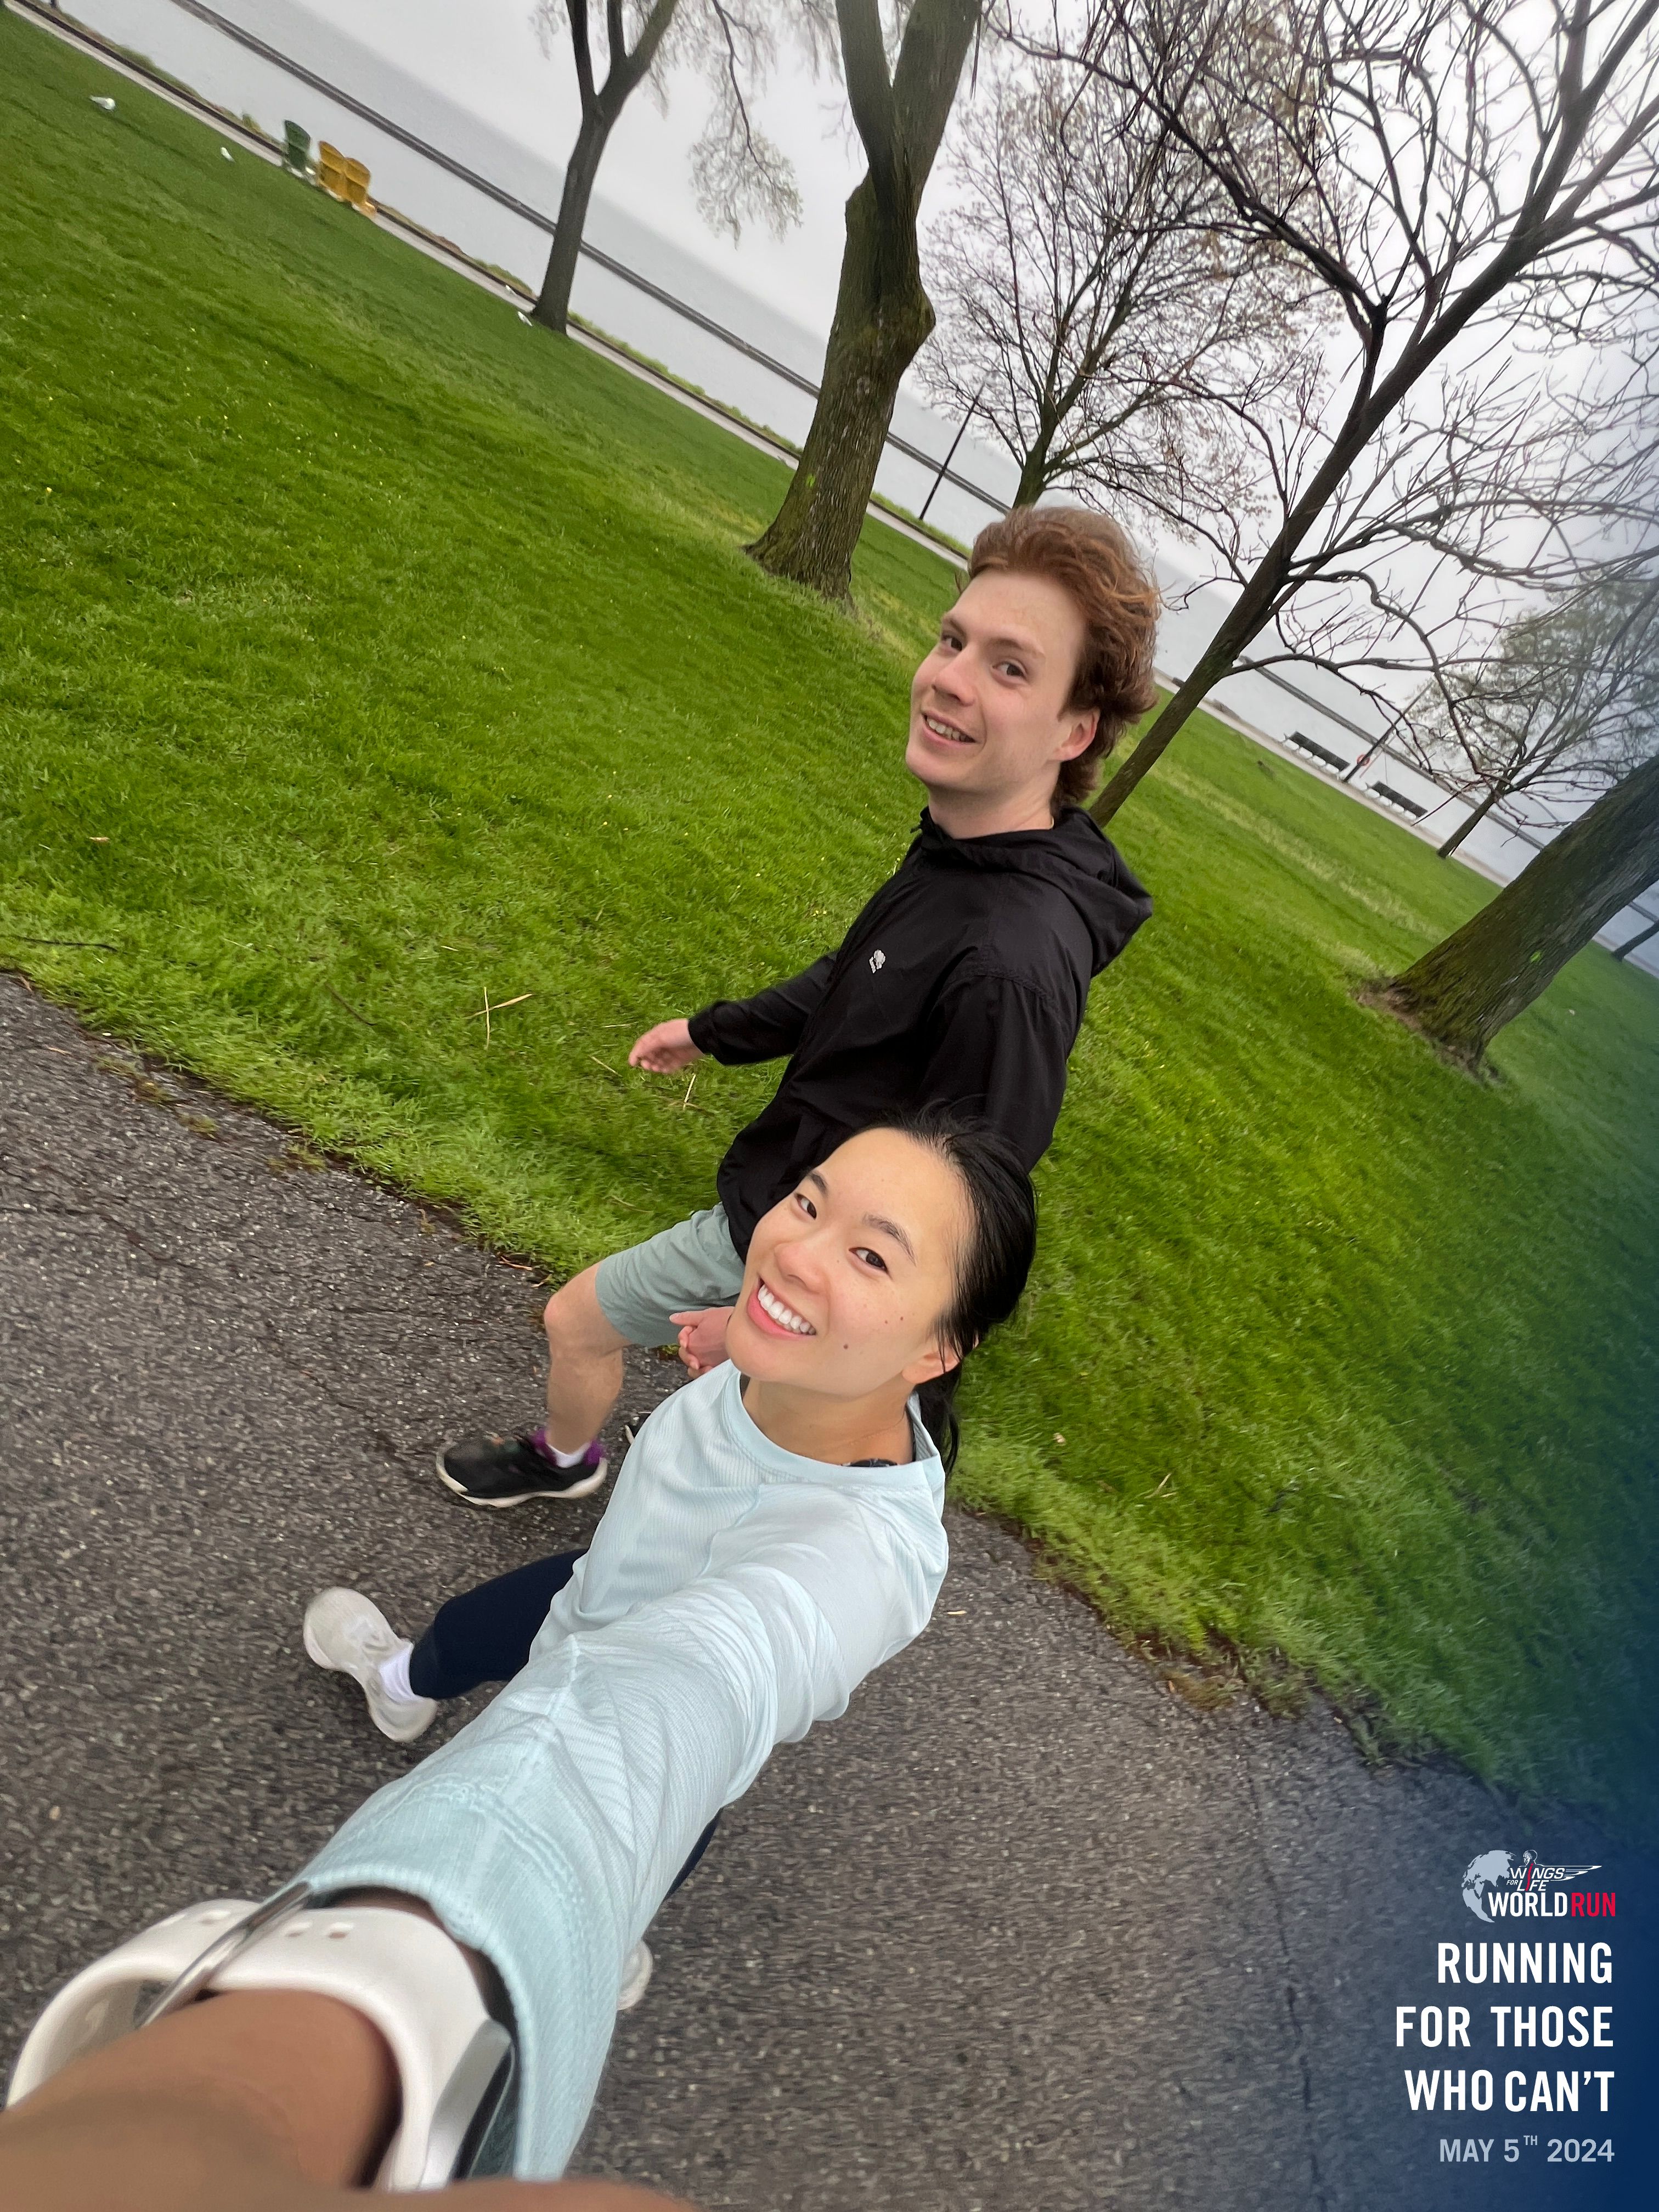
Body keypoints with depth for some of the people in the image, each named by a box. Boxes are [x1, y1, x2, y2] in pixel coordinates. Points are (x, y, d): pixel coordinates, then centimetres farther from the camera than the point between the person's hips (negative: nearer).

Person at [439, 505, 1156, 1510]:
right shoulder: (966, 848, -8)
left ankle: (564, 1461, 44)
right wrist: (713, 1031, 18)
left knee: (577, 1319, 13)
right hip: (792, 1188, 7)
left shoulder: (1016, 962, -37)